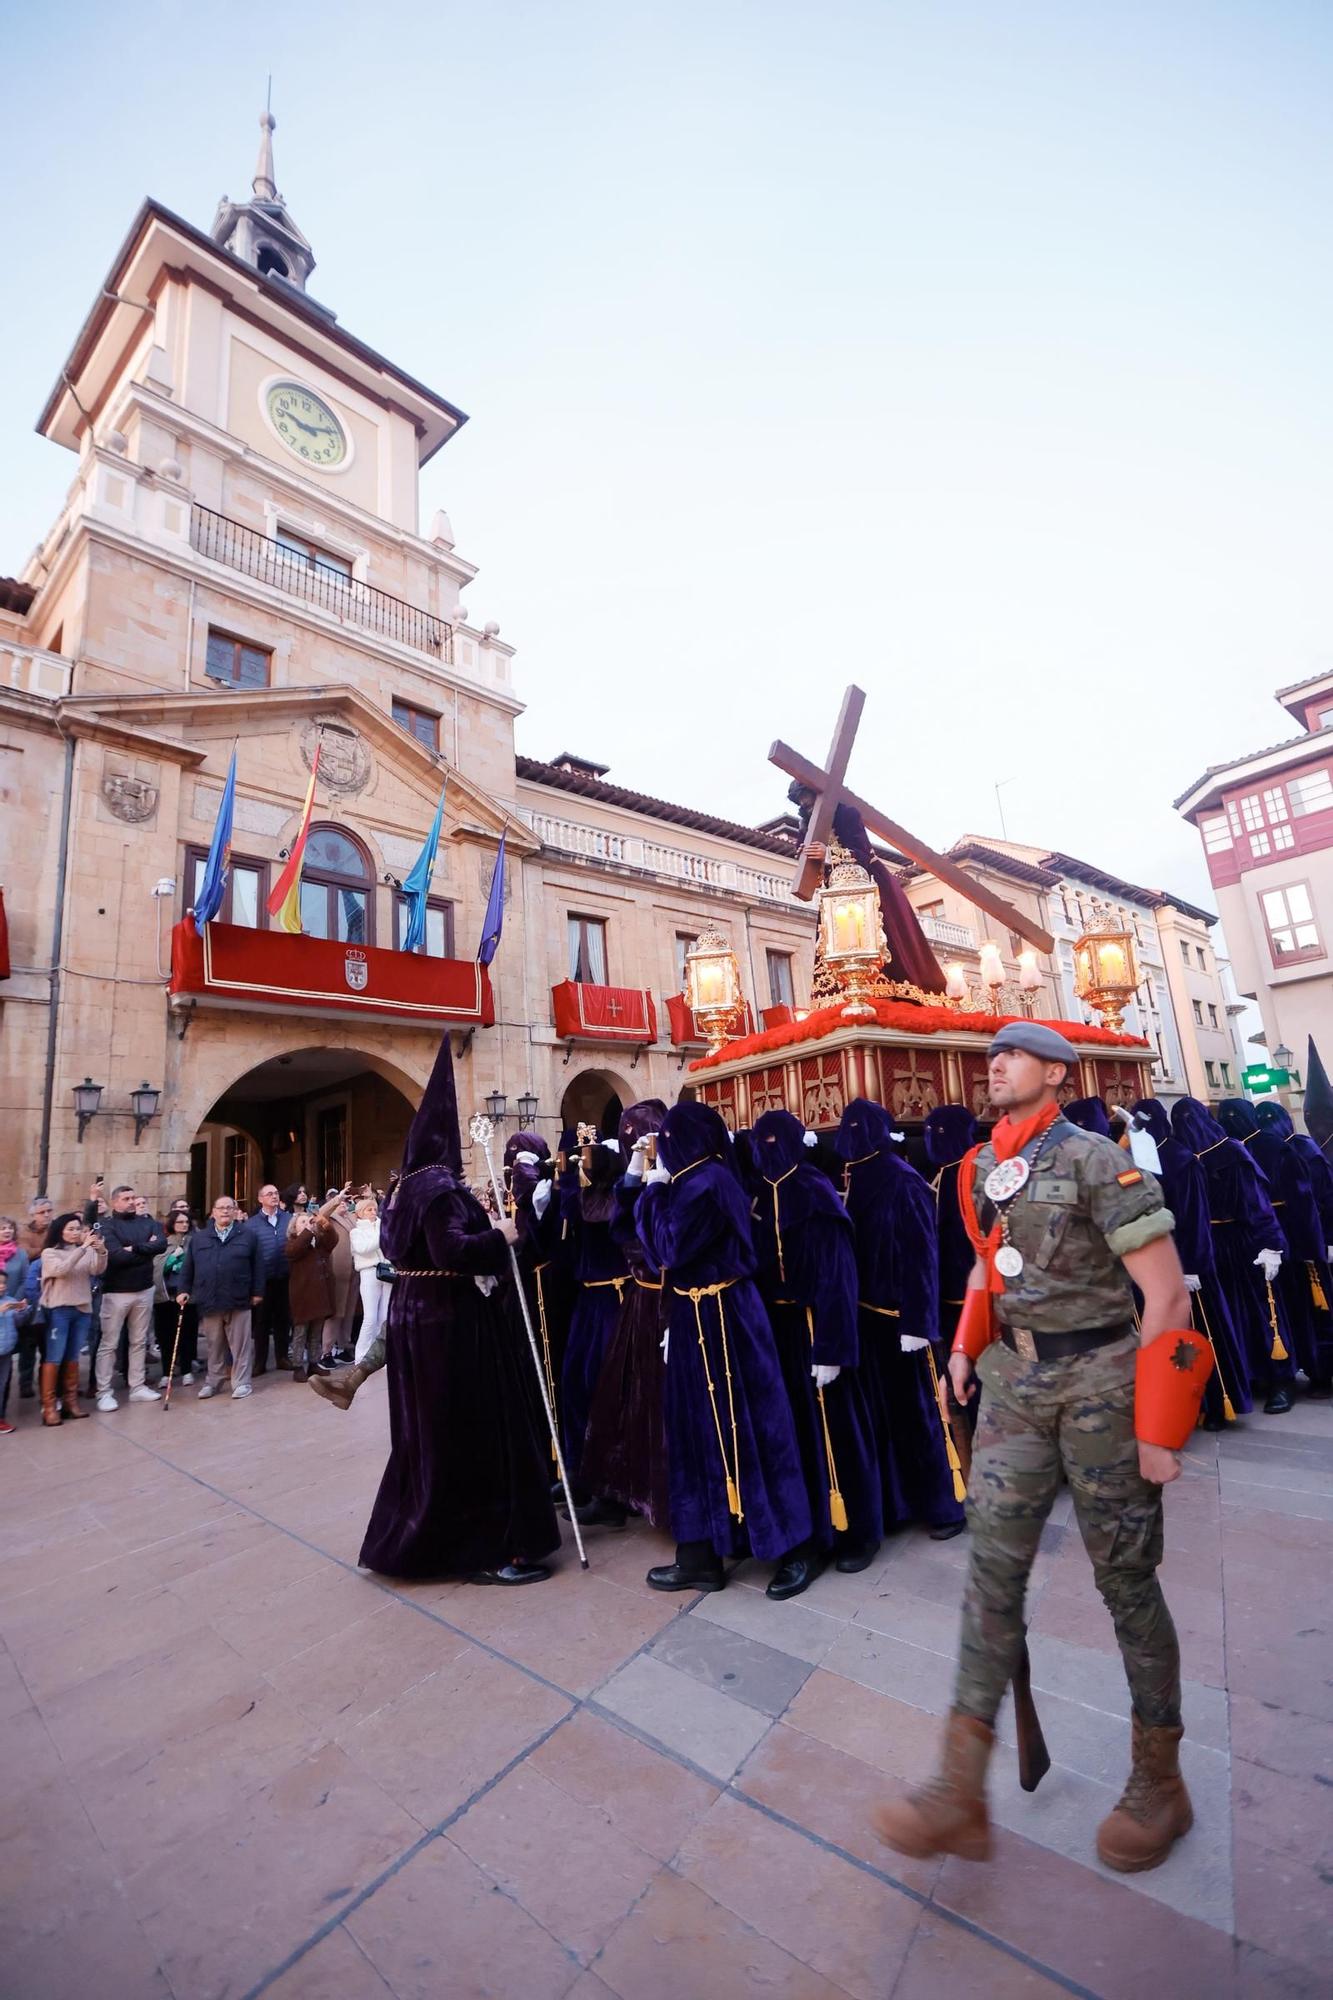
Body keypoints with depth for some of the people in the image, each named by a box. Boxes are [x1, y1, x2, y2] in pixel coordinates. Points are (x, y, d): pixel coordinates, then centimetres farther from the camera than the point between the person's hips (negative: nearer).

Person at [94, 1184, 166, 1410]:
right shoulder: (107, 1225, -7)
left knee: (139, 1341, 12)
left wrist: (134, 1248, -20)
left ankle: (137, 1386, 21)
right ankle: (104, 1392, 13)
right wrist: (146, 1250, -10)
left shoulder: (147, 1222, 5)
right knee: (108, 1343, 4)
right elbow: (117, 1256, -20)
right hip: (116, 1292, -4)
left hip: (144, 1290, 4)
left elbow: (162, 1244, -11)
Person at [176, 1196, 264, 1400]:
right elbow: (188, 1267, 11)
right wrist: (184, 1290, 3)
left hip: (238, 1300, -2)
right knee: (213, 1345, 13)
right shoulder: (199, 1237, 9)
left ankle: (241, 1382, 13)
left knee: (240, 1344, 4)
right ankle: (213, 1382, 27)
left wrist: (257, 1291, -1)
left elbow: (256, 1266, 2)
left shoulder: (247, 1236, 2)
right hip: (208, 1300, 2)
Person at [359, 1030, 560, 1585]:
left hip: (414, 1314, 10)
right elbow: (451, 1251, -32)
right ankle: (485, 1550, 11)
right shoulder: (439, 1187, -20)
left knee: (427, 1430, 21)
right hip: (451, 1321, -10)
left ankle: (415, 1536, 35)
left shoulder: (403, 1188, 10)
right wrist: (499, 1236, -18)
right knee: (472, 1432, 0)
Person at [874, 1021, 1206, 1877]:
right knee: (994, 1566, 3)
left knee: (1126, 1578, 9)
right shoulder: (984, 1168, 6)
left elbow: (1168, 1294, -14)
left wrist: (1157, 1430, -14)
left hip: (1101, 1379, -6)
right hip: (1018, 1380, 6)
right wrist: (966, 1347, 11)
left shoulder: (1095, 1159, -15)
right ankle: (962, 1791, 10)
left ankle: (1160, 1783, 33)